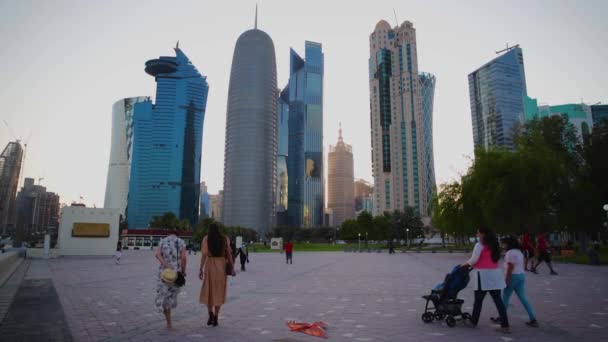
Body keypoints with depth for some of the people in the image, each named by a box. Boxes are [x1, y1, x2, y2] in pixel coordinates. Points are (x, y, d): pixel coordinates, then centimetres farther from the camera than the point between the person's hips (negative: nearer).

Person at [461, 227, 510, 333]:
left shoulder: (479, 245, -10)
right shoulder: (493, 245, 14)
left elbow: (474, 260, -12)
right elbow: (488, 259, 16)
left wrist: (466, 264, 6)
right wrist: (472, 264, 18)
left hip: (485, 274, -7)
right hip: (496, 274, 7)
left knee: (478, 300, 7)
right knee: (498, 300, 6)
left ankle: (474, 321, 20)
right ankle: (505, 326, 3)